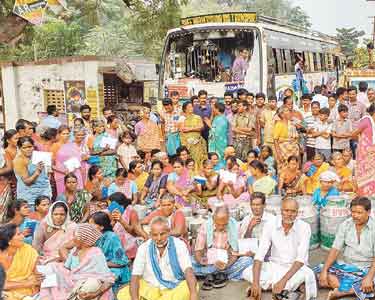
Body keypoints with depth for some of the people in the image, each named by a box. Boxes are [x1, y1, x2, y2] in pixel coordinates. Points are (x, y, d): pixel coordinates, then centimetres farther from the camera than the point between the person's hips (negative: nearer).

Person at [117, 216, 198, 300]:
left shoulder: (179, 245, -8)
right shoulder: (144, 248, -6)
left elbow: (188, 271, -20)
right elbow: (135, 276, -11)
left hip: (175, 289, -2)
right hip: (150, 289, 2)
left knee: (191, 286, -33)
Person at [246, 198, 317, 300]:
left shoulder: (304, 227, -15)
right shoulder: (270, 225, -11)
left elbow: (301, 258, -21)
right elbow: (260, 254, -17)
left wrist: (284, 280, -34)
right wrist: (255, 283, -29)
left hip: (295, 268, -2)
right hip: (274, 266, 2)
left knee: (308, 274, -36)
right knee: (247, 273, -23)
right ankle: (291, 286, -19)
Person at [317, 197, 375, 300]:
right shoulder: (345, 225, -1)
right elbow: (335, 249, -4)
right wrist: (324, 270, -16)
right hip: (345, 265, 3)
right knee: (321, 274, -21)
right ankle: (360, 291, -20)